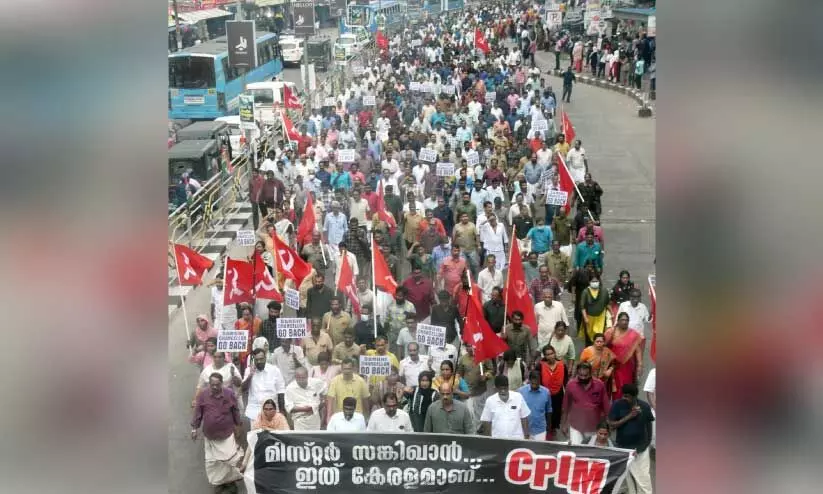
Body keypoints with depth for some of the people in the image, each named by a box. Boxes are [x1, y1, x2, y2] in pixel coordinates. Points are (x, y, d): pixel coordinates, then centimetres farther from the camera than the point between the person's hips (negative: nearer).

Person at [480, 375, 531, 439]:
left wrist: (526, 437, 5)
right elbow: (487, 422, 5)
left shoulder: (518, 397, -2)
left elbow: (524, 418, 6)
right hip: (497, 440, 0)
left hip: (517, 439, 0)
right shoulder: (490, 401, -1)